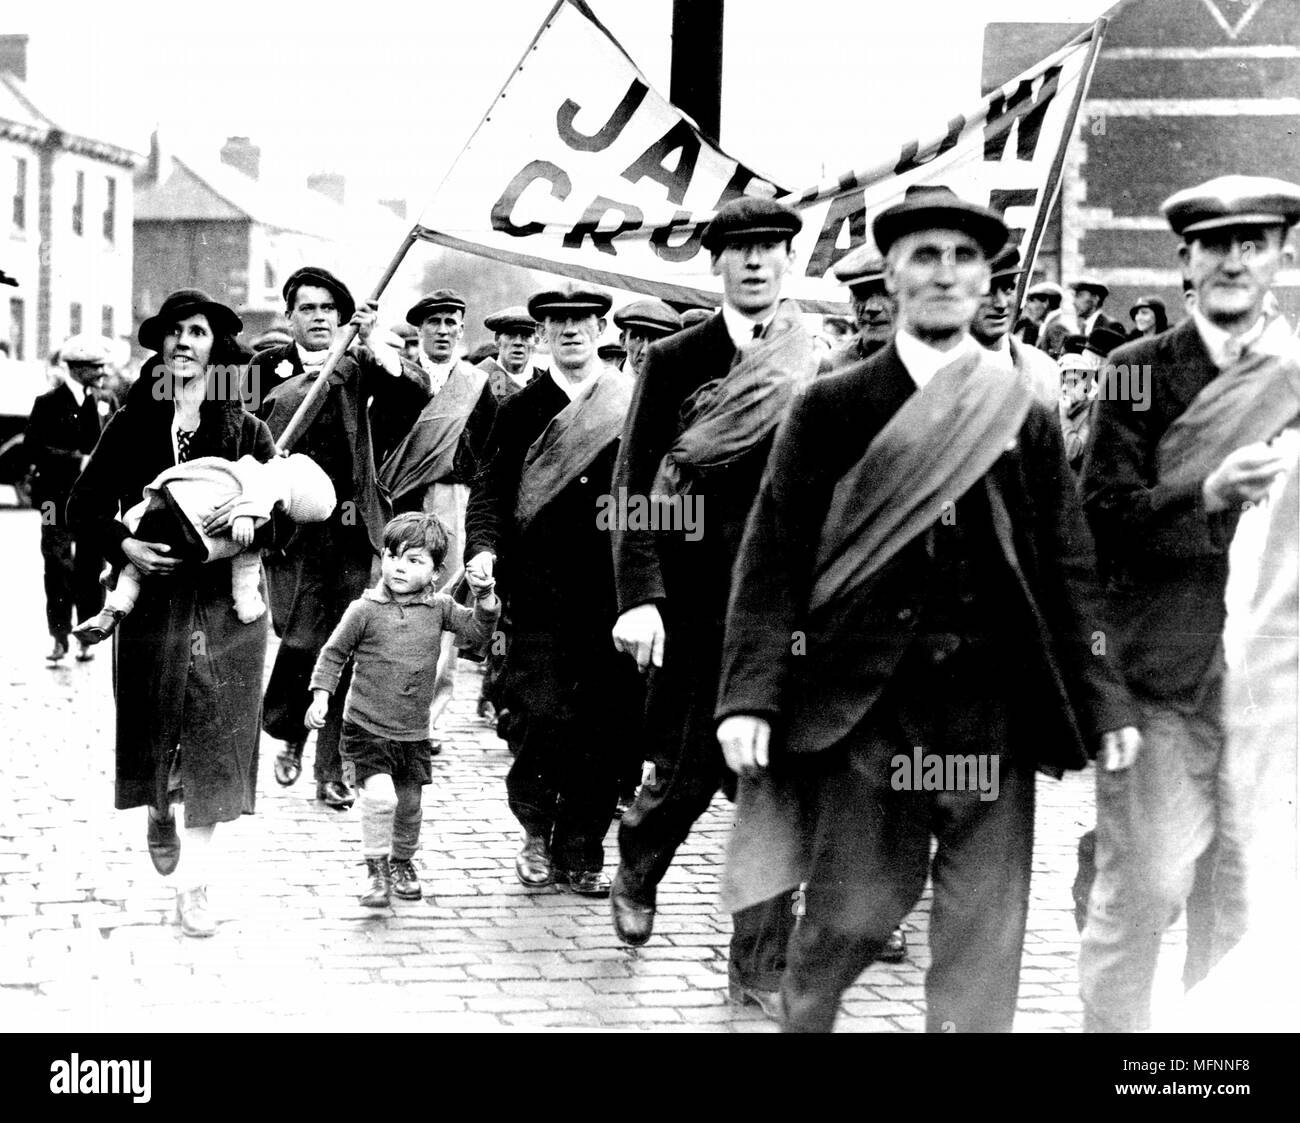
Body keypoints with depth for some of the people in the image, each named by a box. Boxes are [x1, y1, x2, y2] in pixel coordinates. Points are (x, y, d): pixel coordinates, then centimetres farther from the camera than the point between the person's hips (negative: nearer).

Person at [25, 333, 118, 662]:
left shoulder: (107, 401, 10)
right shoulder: (49, 403, -4)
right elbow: (33, 448, -10)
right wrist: (76, 460, -17)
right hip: (59, 498, -3)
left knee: (91, 570, 6)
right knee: (59, 568, -3)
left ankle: (88, 638, 14)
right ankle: (60, 638, 4)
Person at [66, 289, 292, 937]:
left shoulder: (247, 431, 3)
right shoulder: (131, 426, 3)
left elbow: (284, 514, 1)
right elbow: (84, 506, 5)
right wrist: (124, 545, -13)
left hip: (226, 605, 0)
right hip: (151, 598, 1)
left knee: (213, 749, -1)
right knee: (152, 734, 9)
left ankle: (194, 887, 6)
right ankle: (159, 813, 44)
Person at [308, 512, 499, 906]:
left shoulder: (438, 608, 1)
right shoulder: (365, 610, -8)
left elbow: (476, 631, -1)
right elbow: (334, 654, 0)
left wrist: (484, 600, -17)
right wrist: (321, 696, -7)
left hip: (414, 732, 4)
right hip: (367, 727, -4)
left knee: (409, 802, 13)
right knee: (380, 796, -19)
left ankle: (402, 862, 37)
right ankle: (376, 870, -5)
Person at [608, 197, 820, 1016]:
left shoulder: (820, 367, 4)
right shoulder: (676, 361, 0)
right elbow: (635, 487, -4)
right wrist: (640, 597, -13)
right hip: (694, 604, -1)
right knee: (687, 774, 9)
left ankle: (762, 964, 8)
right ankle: (637, 875, 41)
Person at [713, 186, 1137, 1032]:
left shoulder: (1027, 418, 8)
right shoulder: (832, 409, 2)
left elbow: (1068, 571, 9)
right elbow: (775, 556, -1)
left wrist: (1101, 699, 3)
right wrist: (751, 695, -10)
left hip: (993, 703, 2)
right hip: (865, 701, -2)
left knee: (986, 936, 2)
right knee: (851, 916, 3)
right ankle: (803, 1018, 30)